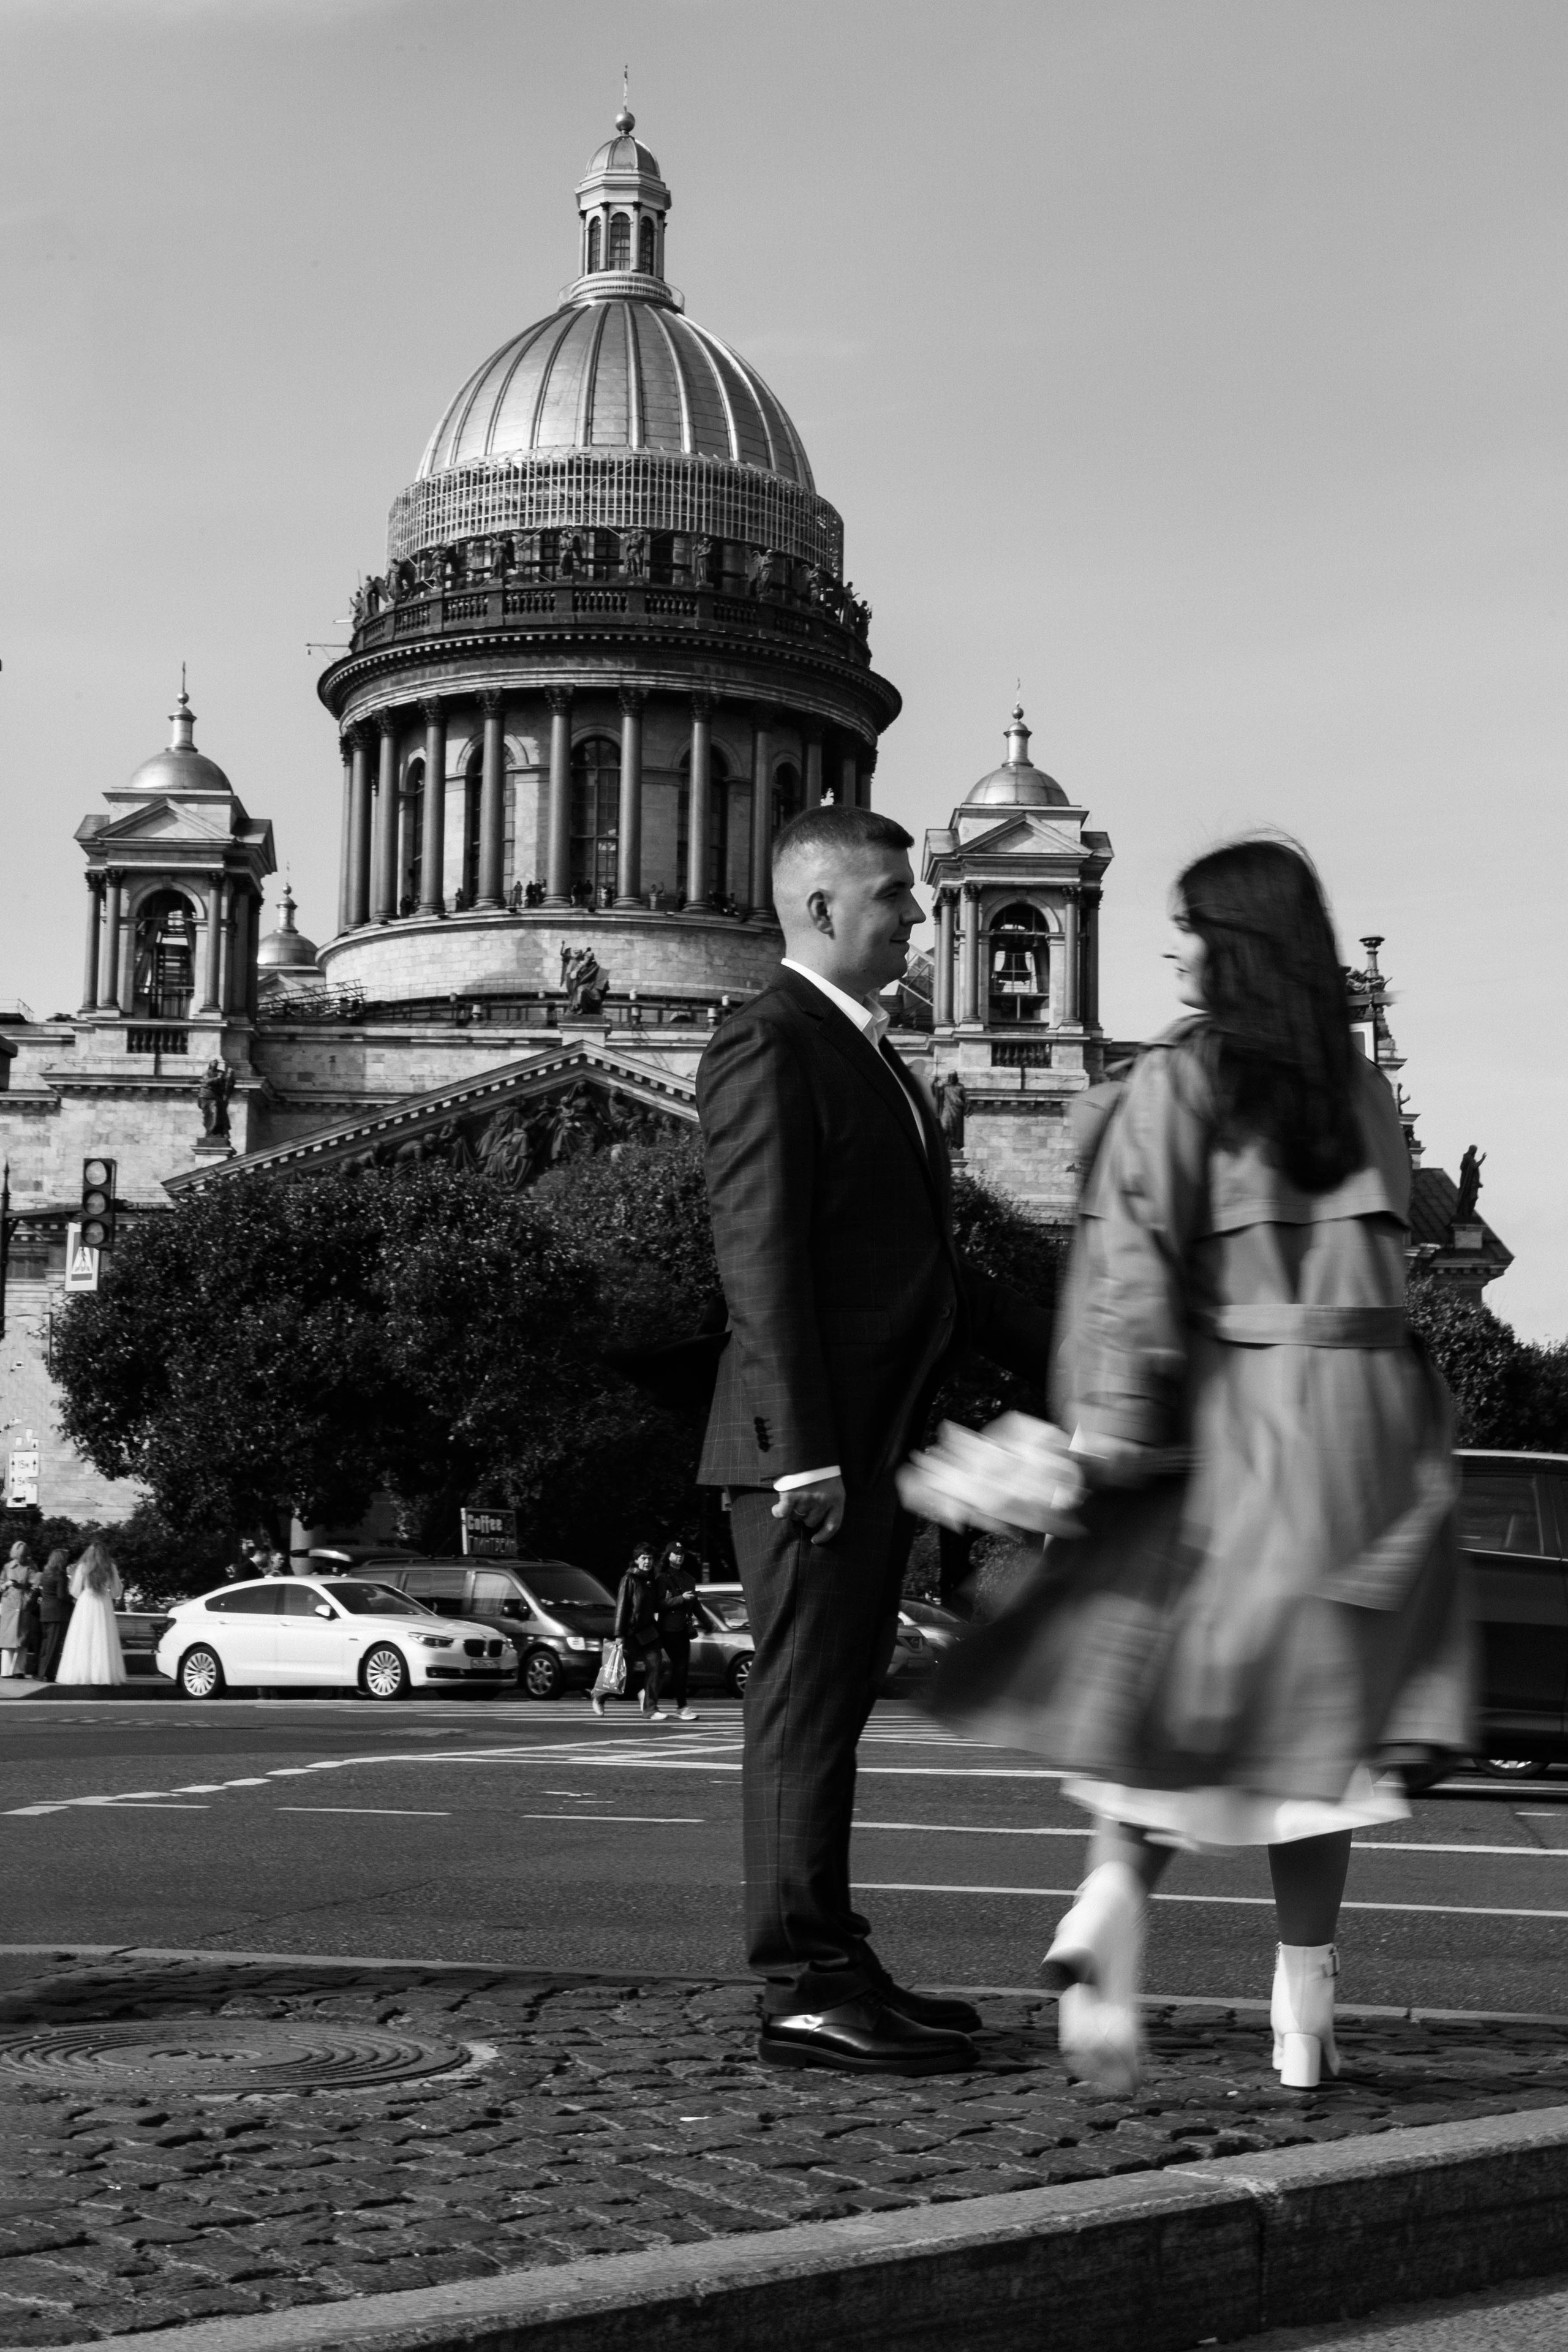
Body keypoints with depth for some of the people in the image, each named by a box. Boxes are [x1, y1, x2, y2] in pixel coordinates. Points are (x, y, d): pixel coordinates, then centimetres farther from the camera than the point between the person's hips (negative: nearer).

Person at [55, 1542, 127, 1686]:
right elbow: (116, 1592, 7)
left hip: (86, 1604, -1)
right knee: (104, 1642, 3)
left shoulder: (83, 1567, -2)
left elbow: (75, 1592, 1)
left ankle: (82, 1674, -4)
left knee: (84, 1641, 1)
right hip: (105, 1606, 1)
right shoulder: (111, 1568, 2)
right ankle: (104, 1674, -2)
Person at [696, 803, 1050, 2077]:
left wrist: (1060, 1353, 19)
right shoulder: (769, 1043, -10)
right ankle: (806, 1990, -2)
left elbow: (921, 1253, 25)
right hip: (810, 1443, -10)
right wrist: (803, 1449, -23)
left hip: (874, 1440, 10)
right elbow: (760, 1256, -17)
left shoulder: (868, 1054, 21)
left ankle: (835, 1965, 21)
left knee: (833, 1705, 14)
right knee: (805, 1708, -6)